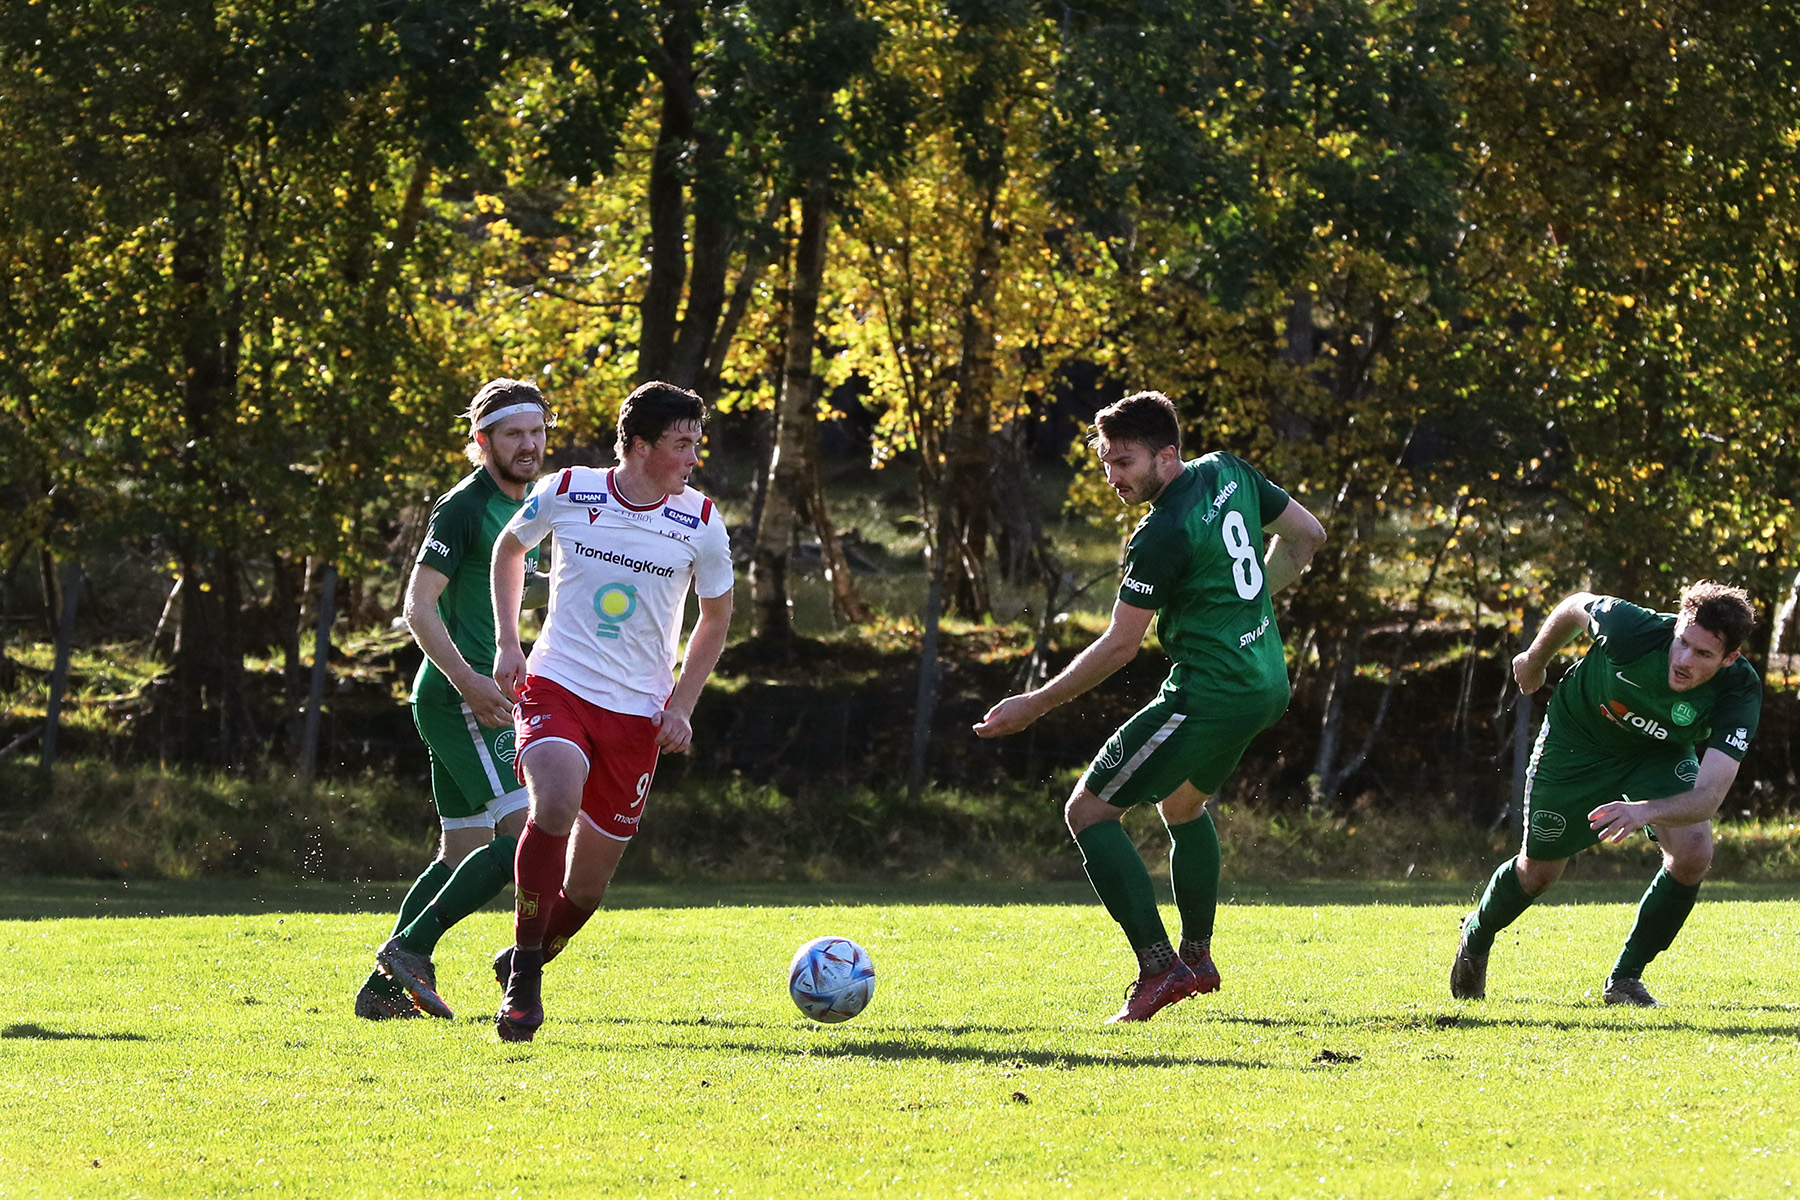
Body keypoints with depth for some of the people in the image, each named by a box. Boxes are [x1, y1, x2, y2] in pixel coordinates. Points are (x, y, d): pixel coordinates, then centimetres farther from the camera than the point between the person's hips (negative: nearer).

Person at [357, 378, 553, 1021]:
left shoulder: (524, 508, 17)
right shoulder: (464, 506, -12)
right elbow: (419, 604, -18)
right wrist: (468, 678, -27)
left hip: (482, 698, 10)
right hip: (457, 699, -10)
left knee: (464, 853, 11)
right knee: (527, 831, -18)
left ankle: (384, 988, 14)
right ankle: (410, 949, -14)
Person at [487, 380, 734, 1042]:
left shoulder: (701, 523, -3)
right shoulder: (565, 492, -5)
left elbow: (715, 616, 13)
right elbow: (509, 548, 16)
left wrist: (681, 706, 4)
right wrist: (508, 644, 8)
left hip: (638, 712, 2)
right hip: (556, 686, -2)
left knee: (589, 881, 3)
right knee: (557, 802, -32)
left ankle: (527, 963, 34)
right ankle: (523, 970, -17)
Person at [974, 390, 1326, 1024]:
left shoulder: (1163, 535, -20)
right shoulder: (1229, 473, 4)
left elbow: (1119, 645, -17)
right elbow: (1307, 534, 17)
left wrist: (1035, 705, -9)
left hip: (1208, 697, -10)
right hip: (1267, 682, 10)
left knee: (1089, 810, -4)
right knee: (1182, 803, 32)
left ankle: (1159, 969, -12)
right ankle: (1198, 958, 39)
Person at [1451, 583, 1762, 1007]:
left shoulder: (1740, 694, -35)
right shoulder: (1630, 630, -38)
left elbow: (1709, 795, -42)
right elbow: (1576, 606, -13)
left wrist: (1645, 811, -61)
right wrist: (1535, 659, 5)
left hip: (1660, 754, 1)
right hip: (1578, 740, -1)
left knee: (1693, 852, -22)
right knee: (1538, 872, 8)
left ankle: (1625, 979, -2)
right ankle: (1475, 938, 43)